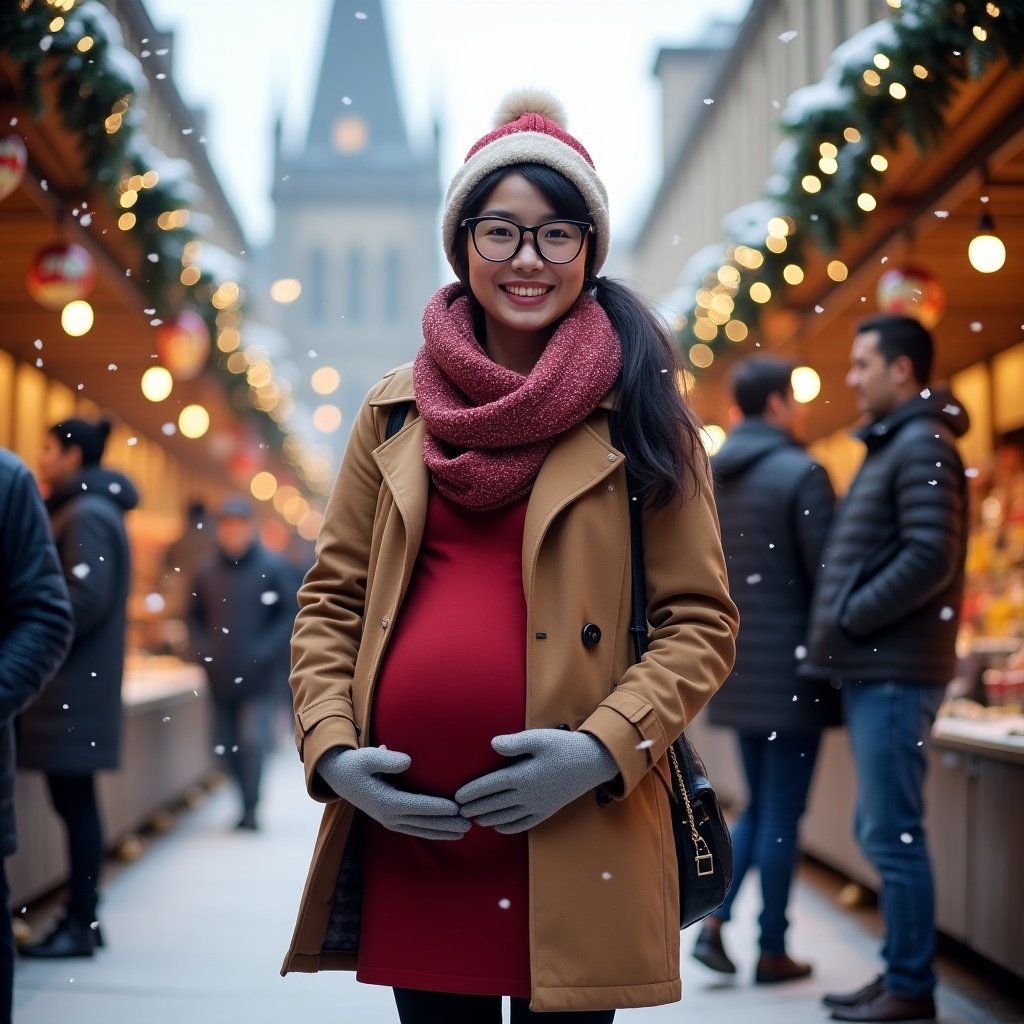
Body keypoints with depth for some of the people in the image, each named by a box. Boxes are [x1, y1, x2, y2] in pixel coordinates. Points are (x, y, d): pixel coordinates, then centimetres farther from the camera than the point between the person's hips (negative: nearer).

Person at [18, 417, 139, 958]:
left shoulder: (87, 515, -12)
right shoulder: (82, 511, 18)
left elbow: (86, 597, -21)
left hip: (74, 685, -10)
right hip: (74, 683, 10)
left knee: (74, 801, -6)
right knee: (73, 800, 11)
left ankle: (80, 925, -1)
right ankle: (80, 917, 16)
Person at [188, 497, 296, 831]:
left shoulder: (272, 567, -4)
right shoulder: (207, 571, 6)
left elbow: (290, 613, -3)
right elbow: (195, 615, 16)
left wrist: (266, 650, -14)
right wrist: (203, 650, 1)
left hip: (259, 675, -4)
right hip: (221, 676, 4)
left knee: (253, 738, -14)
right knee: (227, 743, 8)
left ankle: (250, 808, -6)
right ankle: (248, 801, 22)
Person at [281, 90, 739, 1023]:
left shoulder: (639, 414, 2)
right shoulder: (397, 413, 9)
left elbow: (701, 622, 0)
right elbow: (328, 602, 12)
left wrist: (605, 748, -14)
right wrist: (331, 750, -4)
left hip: (573, 840, -2)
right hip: (404, 833, 3)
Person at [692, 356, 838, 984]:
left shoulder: (711, 478, 10)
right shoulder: (801, 474, -12)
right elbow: (827, 574, -14)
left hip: (739, 668, 7)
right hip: (791, 666, -7)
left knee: (760, 807, 18)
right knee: (783, 814, 2)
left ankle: (715, 921, 5)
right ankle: (773, 952, 9)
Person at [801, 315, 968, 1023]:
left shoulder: (923, 446, -11)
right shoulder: (890, 445, 20)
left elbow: (930, 559, -22)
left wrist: (848, 618, -16)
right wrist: (842, 627, 11)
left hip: (896, 672, -10)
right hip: (874, 670, 10)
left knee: (893, 834, -6)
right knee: (883, 831, 14)